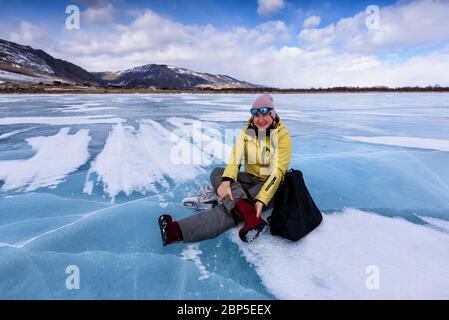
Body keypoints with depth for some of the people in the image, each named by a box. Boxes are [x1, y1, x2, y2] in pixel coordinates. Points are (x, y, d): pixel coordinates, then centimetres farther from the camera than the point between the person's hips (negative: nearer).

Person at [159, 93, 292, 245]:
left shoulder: (282, 136, -14)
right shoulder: (247, 131, -1)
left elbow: (277, 172, -21)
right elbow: (235, 157, -16)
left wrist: (261, 200, -33)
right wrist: (226, 180, -36)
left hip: (271, 186, -5)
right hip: (251, 179, 5)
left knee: (232, 207, -32)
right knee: (217, 173, -24)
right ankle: (250, 216, -44)